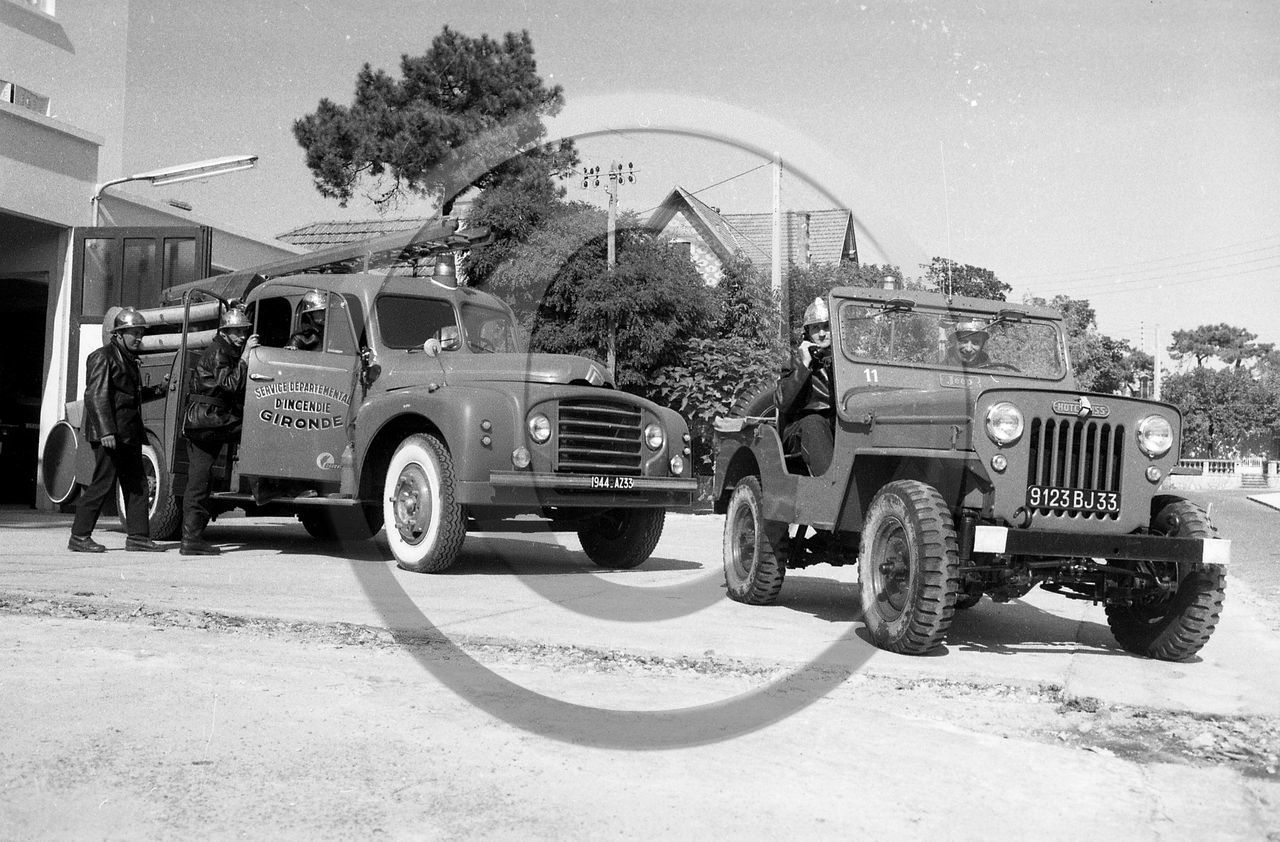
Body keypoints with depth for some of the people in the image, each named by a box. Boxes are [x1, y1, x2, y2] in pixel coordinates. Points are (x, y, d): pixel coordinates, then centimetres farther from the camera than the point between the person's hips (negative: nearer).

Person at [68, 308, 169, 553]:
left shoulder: (129, 360, 20)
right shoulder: (103, 357, -8)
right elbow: (96, 396, -16)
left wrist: (160, 389, 14)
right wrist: (106, 431, -24)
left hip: (129, 435, 10)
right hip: (109, 436, -9)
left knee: (137, 485, 8)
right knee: (103, 484, -7)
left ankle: (138, 537, 11)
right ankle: (79, 537, 1)